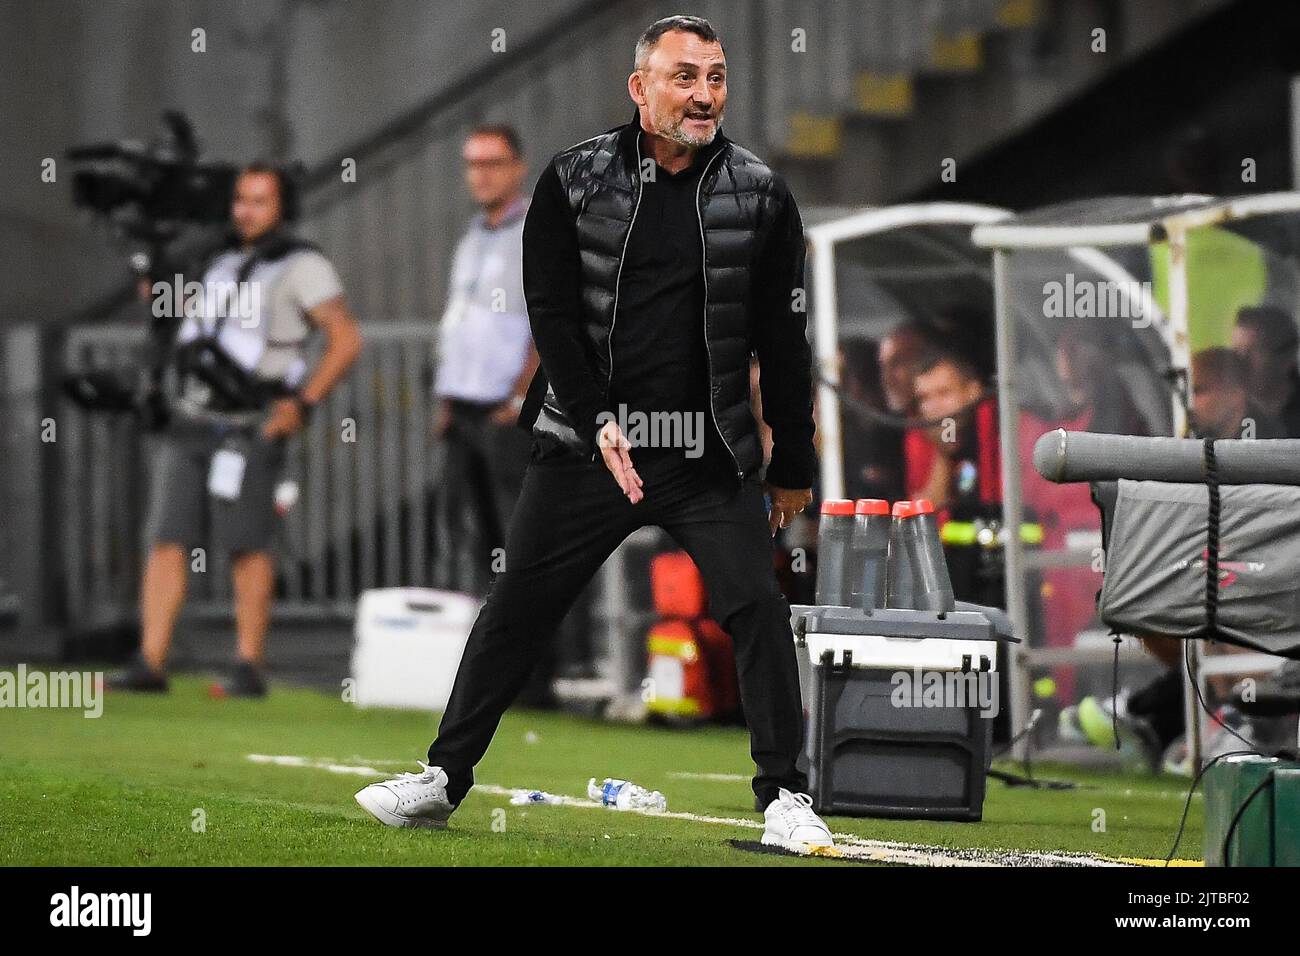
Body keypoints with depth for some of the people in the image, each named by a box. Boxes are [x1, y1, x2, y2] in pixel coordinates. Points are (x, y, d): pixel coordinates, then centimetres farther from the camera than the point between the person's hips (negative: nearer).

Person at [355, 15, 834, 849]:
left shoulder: (761, 195, 2)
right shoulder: (575, 181, 0)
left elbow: (784, 340, 6)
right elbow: (552, 312, -3)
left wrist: (793, 466, 8)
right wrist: (598, 422, -14)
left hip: (712, 455, 0)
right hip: (587, 439, 0)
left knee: (758, 607, -10)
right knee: (519, 607, 2)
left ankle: (785, 797, 0)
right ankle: (443, 779, 13)